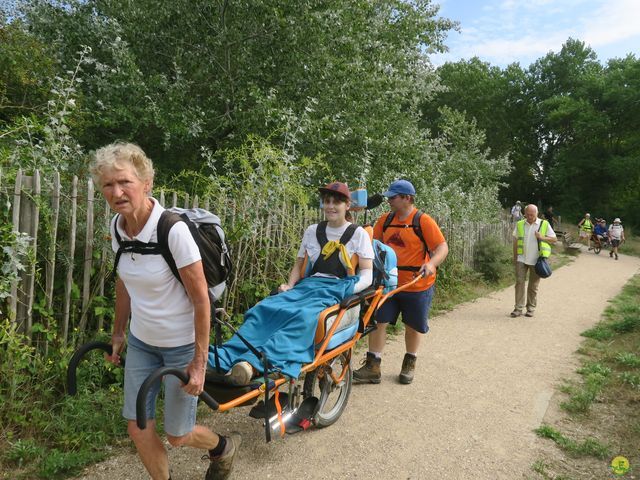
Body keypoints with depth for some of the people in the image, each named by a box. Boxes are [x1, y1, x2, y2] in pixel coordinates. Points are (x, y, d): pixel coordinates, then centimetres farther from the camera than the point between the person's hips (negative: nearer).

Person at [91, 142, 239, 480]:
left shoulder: (173, 229, -26)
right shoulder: (117, 226, -7)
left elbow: (201, 299, -21)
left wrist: (199, 362, -17)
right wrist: (118, 333, 16)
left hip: (182, 344, -5)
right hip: (141, 341, 6)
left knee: (177, 435, 8)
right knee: (137, 428, 11)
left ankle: (223, 447, 41)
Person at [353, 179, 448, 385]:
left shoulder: (423, 221, -12)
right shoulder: (386, 220, 3)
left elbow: (442, 247, -15)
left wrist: (431, 264, -33)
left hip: (417, 285, -4)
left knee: (413, 326, 13)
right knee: (378, 321, 0)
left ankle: (409, 364, 34)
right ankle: (372, 367, 9)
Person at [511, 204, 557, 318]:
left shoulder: (544, 224, -1)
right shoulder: (520, 224, 5)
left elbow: (554, 239, 2)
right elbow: (515, 241, 11)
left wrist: (542, 237, -16)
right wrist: (514, 257, 11)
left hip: (536, 260, -1)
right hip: (522, 259, 1)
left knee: (533, 286, 7)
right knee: (519, 282, -6)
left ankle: (531, 308, 20)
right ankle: (518, 308, -1)